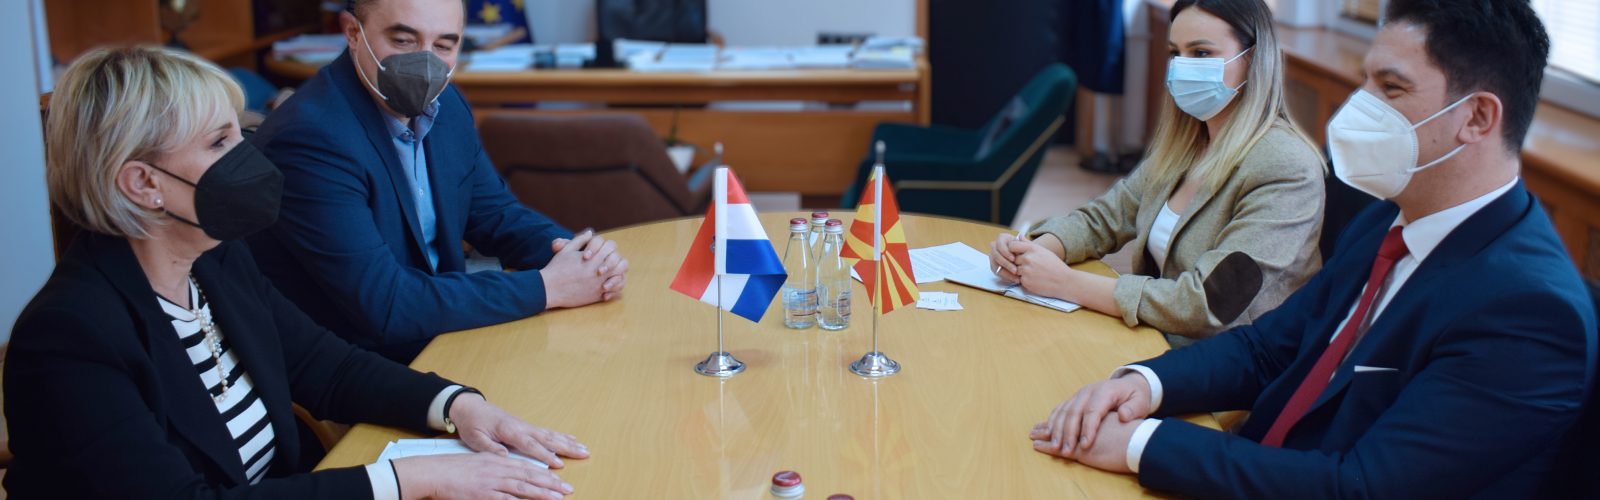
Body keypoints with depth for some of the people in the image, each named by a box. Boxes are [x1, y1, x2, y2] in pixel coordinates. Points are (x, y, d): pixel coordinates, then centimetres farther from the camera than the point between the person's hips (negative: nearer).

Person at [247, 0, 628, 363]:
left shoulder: (443, 102, 0)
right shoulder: (310, 139, -25)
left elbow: (495, 215, 11)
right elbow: (386, 306, -27)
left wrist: (576, 251, -11)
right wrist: (547, 287, -23)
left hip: (441, 340, 7)